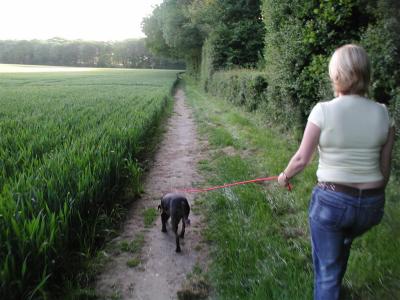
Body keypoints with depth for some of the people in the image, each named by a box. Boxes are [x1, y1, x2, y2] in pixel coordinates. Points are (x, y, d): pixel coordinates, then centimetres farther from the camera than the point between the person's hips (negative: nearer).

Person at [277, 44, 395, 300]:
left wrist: (285, 177, 10)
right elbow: (385, 167, 3)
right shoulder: (382, 113, -4)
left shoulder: (324, 110, -15)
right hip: (371, 203, 5)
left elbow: (302, 159, -10)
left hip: (331, 200, -4)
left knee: (326, 271, 13)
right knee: (342, 244, 35)